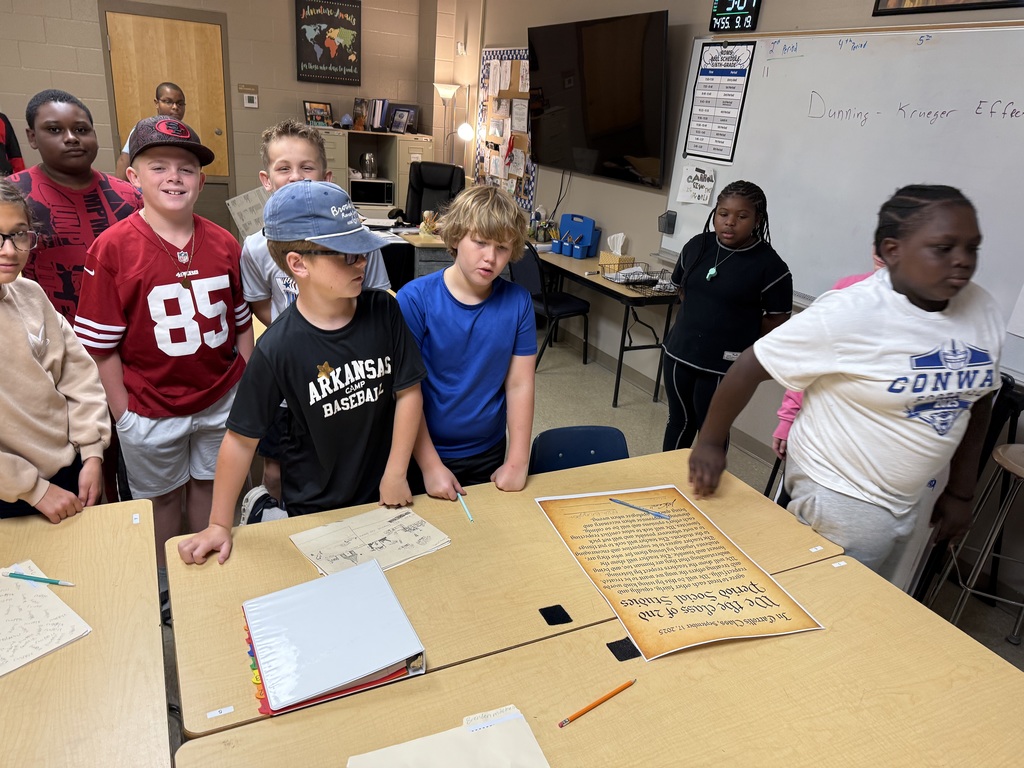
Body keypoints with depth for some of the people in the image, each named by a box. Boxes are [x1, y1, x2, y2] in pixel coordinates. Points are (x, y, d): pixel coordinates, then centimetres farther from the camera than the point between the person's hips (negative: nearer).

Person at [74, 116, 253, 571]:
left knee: (209, 485, 19)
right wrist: (123, 412, -9)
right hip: (151, 409, -2)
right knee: (163, 496, 16)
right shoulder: (112, 248, -13)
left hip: (221, 400, 3)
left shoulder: (224, 244, -3)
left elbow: (241, 323, 5)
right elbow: (101, 342, -9)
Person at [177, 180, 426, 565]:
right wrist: (219, 525, -9)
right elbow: (242, 438, -13)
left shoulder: (384, 311, -13)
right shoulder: (278, 349, -20)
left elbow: (408, 391, -7)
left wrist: (395, 474, -8)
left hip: (383, 493, 3)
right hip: (314, 507, -2)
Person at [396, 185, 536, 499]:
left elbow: (519, 385, -7)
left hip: (489, 454, 3)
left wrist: (518, 462, -8)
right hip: (424, 452, -2)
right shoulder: (415, 299, -18)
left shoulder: (518, 302, -9)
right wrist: (431, 465, -16)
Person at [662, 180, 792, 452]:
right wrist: (700, 321, 9)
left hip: (723, 366, -5)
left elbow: (777, 321, -7)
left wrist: (738, 334, -2)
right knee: (679, 421, 19)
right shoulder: (697, 246, 1)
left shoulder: (769, 265, -14)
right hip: (679, 353, 5)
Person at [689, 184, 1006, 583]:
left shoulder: (983, 310, -5)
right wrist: (710, 443, -13)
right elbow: (751, 366, -20)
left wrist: (961, 491, 11)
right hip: (840, 499, -7)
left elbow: (976, 398, 8)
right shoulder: (849, 313, -25)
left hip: (912, 498, 7)